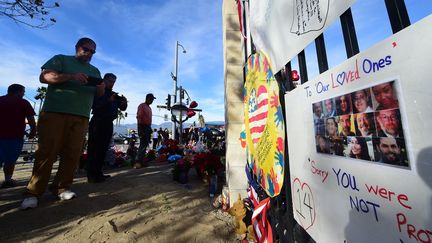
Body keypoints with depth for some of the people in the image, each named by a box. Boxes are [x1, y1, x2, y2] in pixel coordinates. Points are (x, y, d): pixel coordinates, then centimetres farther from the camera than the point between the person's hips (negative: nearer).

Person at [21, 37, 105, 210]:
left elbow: (98, 94, 17)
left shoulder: (95, 71, 23)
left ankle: (61, 187, 10)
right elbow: (44, 77, -1)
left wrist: (101, 88, -7)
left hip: (81, 117, 3)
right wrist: (71, 76, -16)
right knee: (46, 152, -2)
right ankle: (33, 192, 9)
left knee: (72, 154, 0)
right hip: (54, 113, -3)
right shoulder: (61, 59, 14)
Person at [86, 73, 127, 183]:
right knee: (94, 148, -4)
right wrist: (109, 100, -24)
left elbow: (122, 108, 13)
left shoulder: (114, 95, 20)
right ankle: (91, 175, 0)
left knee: (103, 148, 8)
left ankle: (98, 172, 16)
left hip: (108, 123, 6)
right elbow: (94, 105, -14)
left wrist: (124, 103, -8)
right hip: (98, 122, -6)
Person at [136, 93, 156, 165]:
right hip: (143, 126, -9)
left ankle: (141, 160, 17)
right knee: (143, 144, -11)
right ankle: (138, 160, -7)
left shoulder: (149, 108, 20)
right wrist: (140, 129, -20)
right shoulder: (142, 106, -5)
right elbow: (139, 117, -14)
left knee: (145, 144, 9)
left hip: (148, 127, 9)